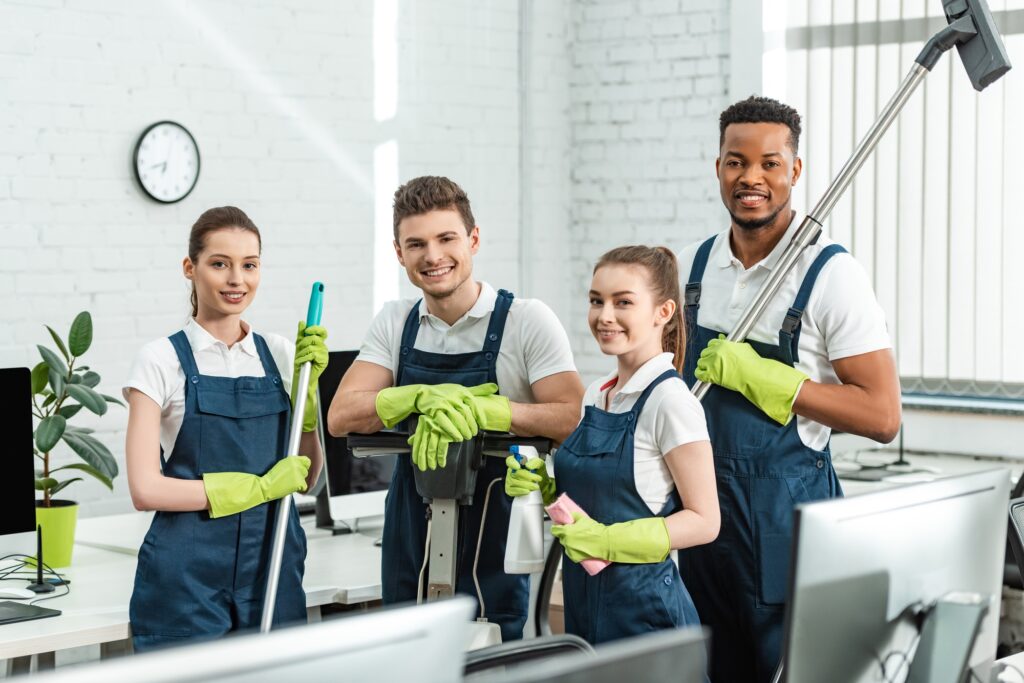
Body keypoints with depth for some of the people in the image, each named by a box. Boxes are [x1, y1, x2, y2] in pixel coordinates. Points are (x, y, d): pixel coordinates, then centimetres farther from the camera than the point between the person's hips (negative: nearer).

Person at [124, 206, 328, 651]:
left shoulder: (279, 354, 9)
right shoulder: (162, 360, -5)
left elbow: (306, 477, 10)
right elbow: (146, 489, -11)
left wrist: (306, 384, -2)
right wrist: (259, 487, -14)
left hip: (272, 563, 4)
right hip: (189, 571, -4)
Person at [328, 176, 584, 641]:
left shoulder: (525, 319, -6)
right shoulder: (394, 323, 6)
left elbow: (573, 419, -17)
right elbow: (341, 417, -4)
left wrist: (474, 409, -27)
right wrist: (425, 398, -21)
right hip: (410, 540, 4)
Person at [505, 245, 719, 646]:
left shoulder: (669, 400, -14)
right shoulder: (594, 396, 9)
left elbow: (703, 521, -15)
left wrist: (607, 540, -22)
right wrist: (541, 487, -1)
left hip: (641, 602, -7)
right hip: (583, 598, 7)